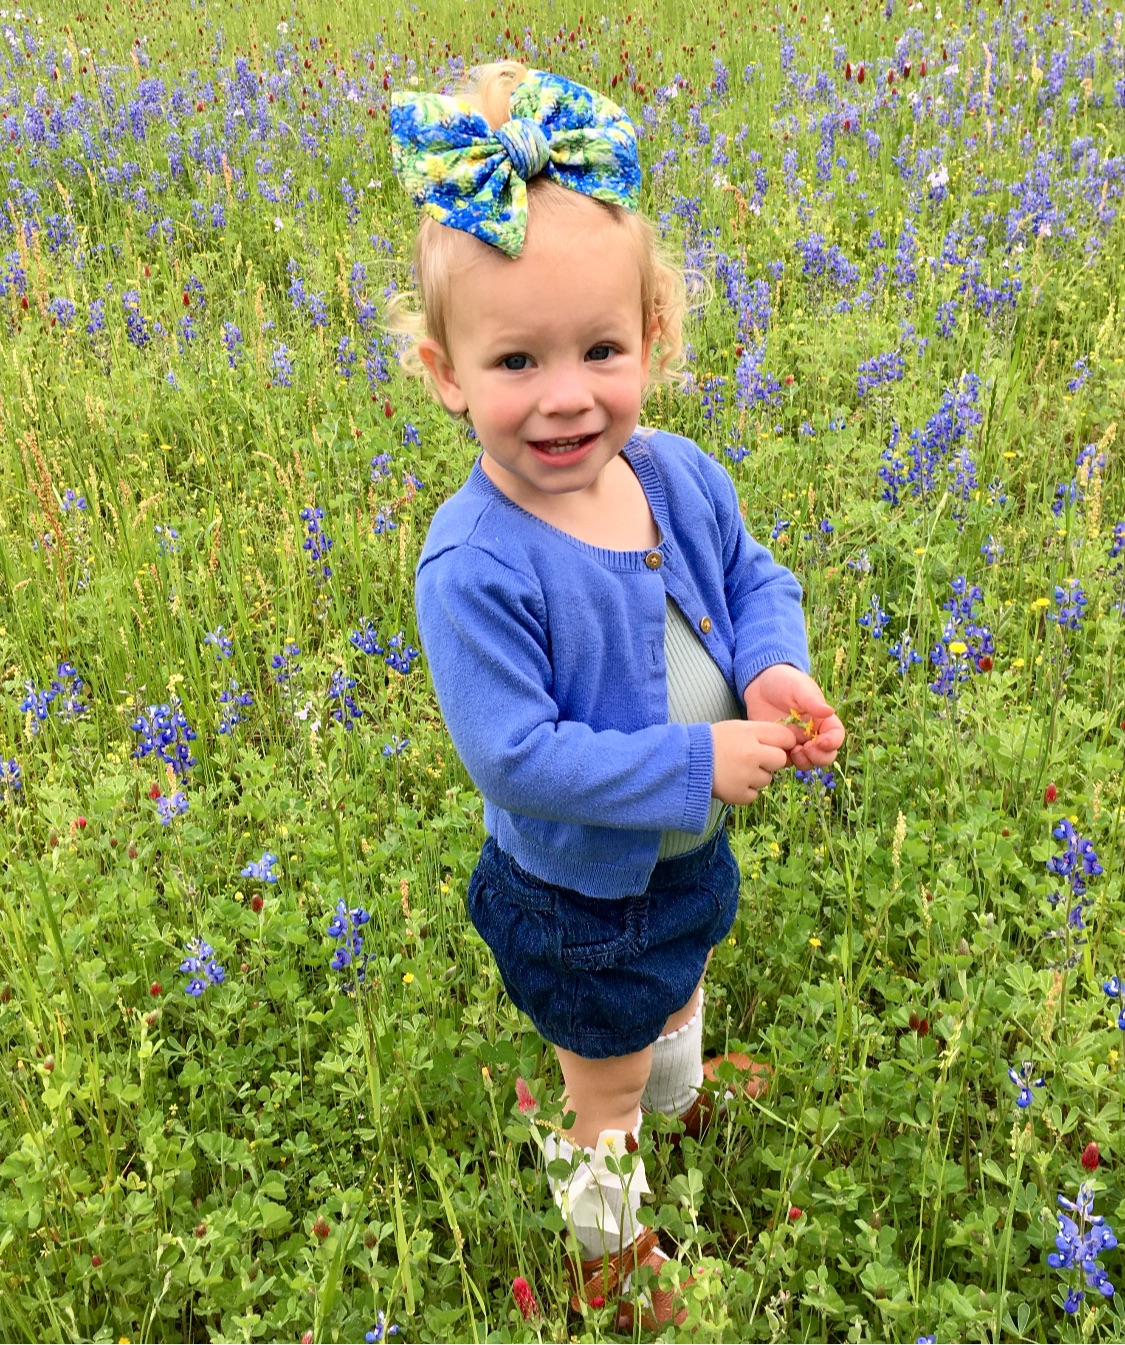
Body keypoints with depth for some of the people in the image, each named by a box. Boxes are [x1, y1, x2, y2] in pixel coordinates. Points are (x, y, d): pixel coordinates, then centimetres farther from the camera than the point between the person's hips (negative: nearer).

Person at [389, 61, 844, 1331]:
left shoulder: (681, 475, -14)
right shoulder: (475, 568, -34)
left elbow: (754, 579, 1)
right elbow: (520, 757, -31)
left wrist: (776, 670, -19)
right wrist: (696, 762, -32)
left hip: (692, 847, 6)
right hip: (578, 900, -6)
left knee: (678, 1004, 37)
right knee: (607, 1096, 20)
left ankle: (682, 1101, 71)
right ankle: (609, 1250, 52)